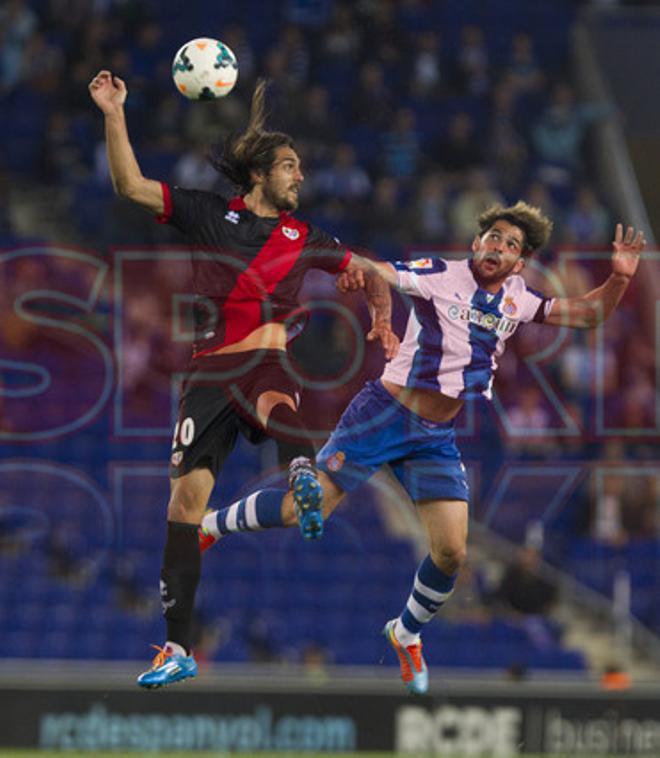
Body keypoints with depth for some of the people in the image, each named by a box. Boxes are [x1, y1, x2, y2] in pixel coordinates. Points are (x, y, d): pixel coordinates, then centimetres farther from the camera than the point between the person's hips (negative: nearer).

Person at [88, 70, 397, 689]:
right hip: (210, 371, 0)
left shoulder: (303, 238, 17)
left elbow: (369, 274, 31)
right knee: (185, 495, -6)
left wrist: (382, 319, 14)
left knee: (274, 404, -39)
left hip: (267, 362, 0)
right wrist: (114, 115, -1)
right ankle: (177, 649, -1)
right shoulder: (208, 214, 13)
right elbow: (130, 186, 8)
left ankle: (304, 475, -73)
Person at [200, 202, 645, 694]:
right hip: (386, 413, -5)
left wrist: (619, 278, -8)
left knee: (452, 553, -5)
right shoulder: (441, 275, -10)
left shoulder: (518, 301, 6)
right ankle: (208, 524, 15)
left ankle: (407, 634, 21)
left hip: (438, 438, 5)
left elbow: (588, 314, 11)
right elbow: (381, 273, -22)